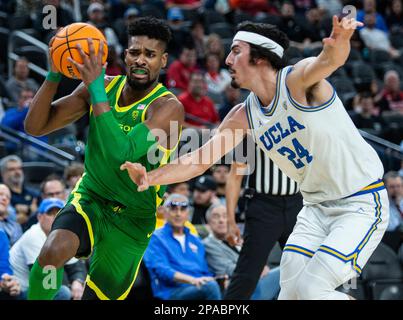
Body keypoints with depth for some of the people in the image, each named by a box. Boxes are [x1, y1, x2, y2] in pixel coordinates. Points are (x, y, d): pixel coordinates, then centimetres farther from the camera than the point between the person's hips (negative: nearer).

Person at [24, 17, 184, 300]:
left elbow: (120, 153, -36)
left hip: (133, 218, -2)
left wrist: (97, 89, -36)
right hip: (90, 197, 2)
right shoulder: (102, 86, -5)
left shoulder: (168, 107, -20)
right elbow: (35, 127, -6)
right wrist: (54, 75, -21)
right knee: (53, 252, -30)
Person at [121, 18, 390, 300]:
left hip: (362, 202, -7)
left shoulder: (297, 80, -17)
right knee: (290, 290, 1)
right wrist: (150, 178, -14)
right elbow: (200, 160, 2)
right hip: (317, 206, 7)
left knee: (310, 289, -16)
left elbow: (330, 60, -39)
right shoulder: (244, 116, 3)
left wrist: (340, 41, -64)